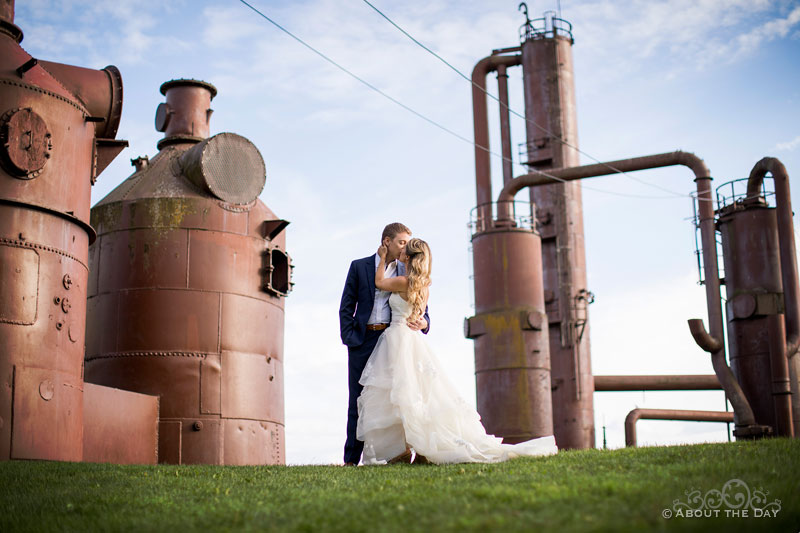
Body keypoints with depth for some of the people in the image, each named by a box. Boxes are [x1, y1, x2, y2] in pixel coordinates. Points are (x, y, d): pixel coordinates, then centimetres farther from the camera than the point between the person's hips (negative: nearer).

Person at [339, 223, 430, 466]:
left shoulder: (406, 272, 14)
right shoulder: (359, 266, 8)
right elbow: (346, 307, 6)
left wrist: (423, 323, -11)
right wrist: (349, 337, -6)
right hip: (363, 340, -1)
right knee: (358, 401, 0)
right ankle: (351, 459, 3)